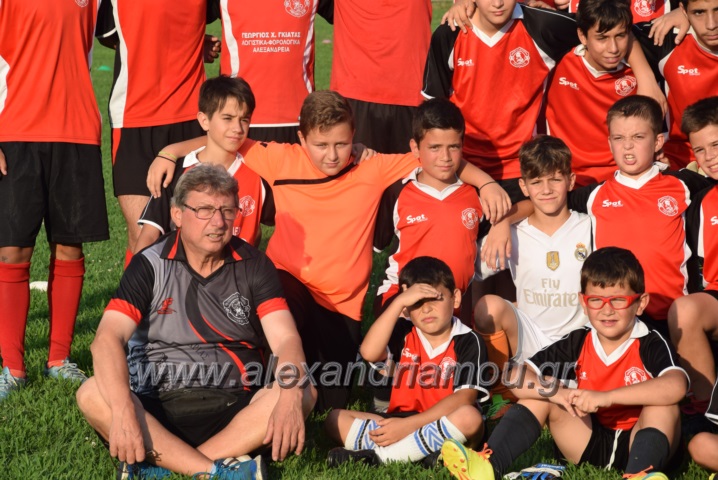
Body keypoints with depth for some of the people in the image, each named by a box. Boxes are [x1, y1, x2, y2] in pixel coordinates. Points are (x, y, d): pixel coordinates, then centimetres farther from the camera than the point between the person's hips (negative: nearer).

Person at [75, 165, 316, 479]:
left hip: (235, 410, 1)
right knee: (92, 396, -28)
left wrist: (290, 398, -30)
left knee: (304, 393, -26)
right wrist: (124, 410, -33)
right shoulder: (150, 266, -1)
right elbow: (108, 338, -14)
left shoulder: (253, 265, 4)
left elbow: (285, 338, -7)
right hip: (158, 410, -1)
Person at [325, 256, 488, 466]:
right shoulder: (403, 334, 6)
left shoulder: (468, 342, -4)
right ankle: (422, 450, -27)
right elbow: (369, 352, -15)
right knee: (336, 418, -10)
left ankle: (378, 455, -31)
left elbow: (464, 398, -16)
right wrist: (399, 301, -18)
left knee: (470, 418, -36)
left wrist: (408, 425, -24)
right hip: (400, 423, 4)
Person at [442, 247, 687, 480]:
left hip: (638, 446, -4)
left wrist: (607, 397, -39)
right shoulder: (576, 344, -1)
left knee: (663, 405, -29)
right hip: (591, 445, 4)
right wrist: (559, 393, -28)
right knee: (542, 395, -12)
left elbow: (676, 386, -35)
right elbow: (517, 379, -8)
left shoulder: (650, 345, -12)